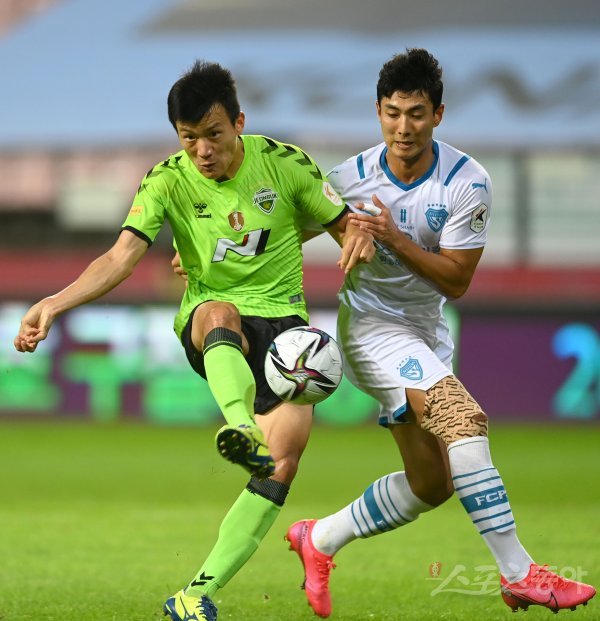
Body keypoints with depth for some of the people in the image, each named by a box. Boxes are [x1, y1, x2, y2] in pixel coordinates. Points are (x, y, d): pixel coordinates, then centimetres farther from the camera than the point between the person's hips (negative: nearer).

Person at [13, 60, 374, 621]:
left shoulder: (285, 163, -2)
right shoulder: (168, 181, -4)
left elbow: (343, 224, 8)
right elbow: (121, 257, -14)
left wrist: (360, 237, -18)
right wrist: (54, 303, -29)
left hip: (281, 320, 1)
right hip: (208, 323, -1)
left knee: (286, 454, -20)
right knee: (218, 312, -40)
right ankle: (240, 429, -69)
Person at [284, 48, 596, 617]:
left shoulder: (468, 183, -13)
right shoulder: (352, 177, -11)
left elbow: (456, 281, -14)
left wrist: (395, 239, -26)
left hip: (427, 331, 5)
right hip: (372, 328, -5)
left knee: (431, 483, 10)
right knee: (463, 418, -27)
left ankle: (320, 540, 29)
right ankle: (518, 573, -31)